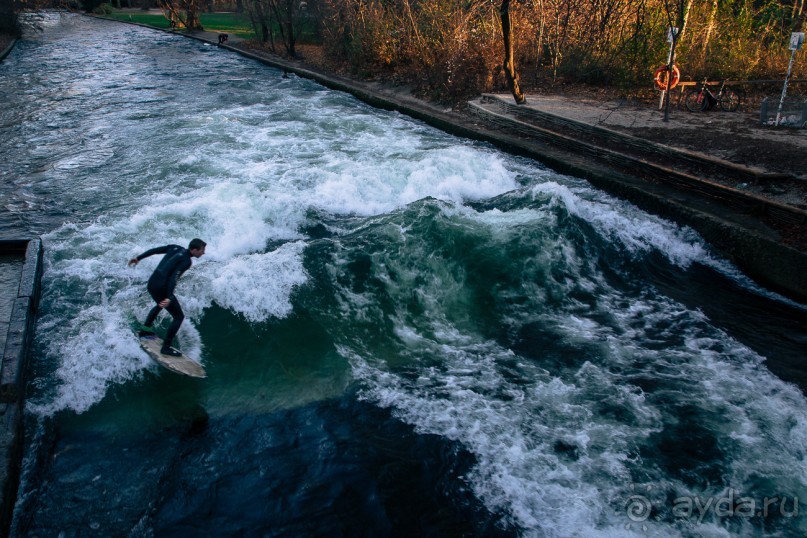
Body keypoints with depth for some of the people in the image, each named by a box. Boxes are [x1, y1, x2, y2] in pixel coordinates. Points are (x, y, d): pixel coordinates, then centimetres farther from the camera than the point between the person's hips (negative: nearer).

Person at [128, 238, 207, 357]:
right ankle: (166, 347, 0)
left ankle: (145, 329, 43)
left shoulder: (176, 248, 8)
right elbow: (173, 278, -24)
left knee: (160, 304, 39)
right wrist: (169, 298, -30)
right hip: (161, 288, -9)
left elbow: (155, 250, 12)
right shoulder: (186, 261, -14)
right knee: (179, 317, 1)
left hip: (151, 282, 9)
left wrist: (138, 258, 23)